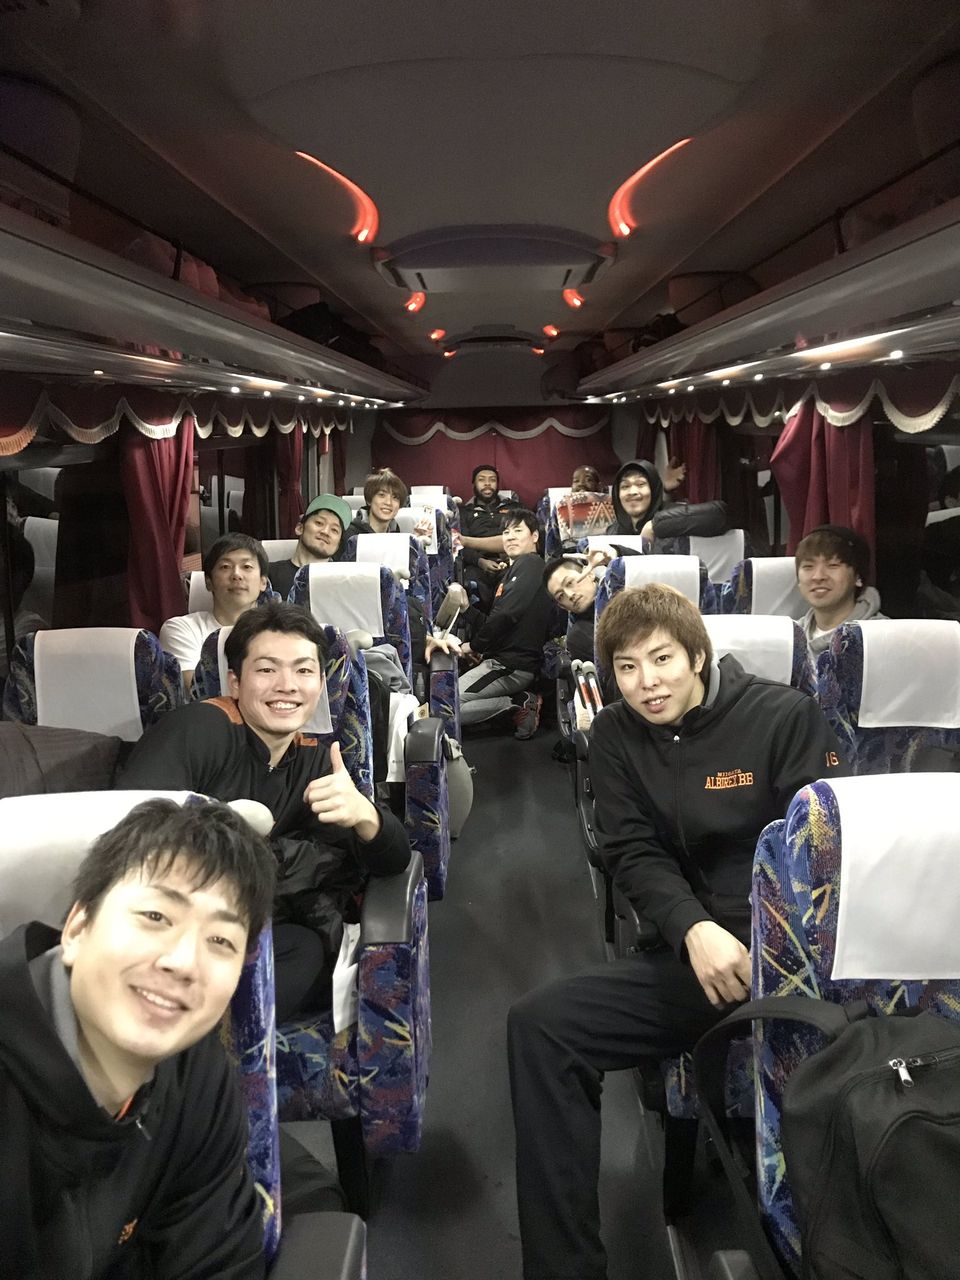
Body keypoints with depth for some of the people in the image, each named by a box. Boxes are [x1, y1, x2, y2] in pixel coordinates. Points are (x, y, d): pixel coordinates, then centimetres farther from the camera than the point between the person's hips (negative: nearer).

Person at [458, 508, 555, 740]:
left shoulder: (530, 564, -8)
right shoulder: (513, 571, 23)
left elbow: (506, 615, -19)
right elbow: (494, 622, 19)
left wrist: (474, 645, -6)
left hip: (513, 664, -10)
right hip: (502, 659, 10)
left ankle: (519, 703, -8)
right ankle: (521, 701, 3)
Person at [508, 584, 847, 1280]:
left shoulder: (787, 715, -2)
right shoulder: (615, 735, 9)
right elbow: (634, 854, 3)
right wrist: (695, 930, -17)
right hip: (698, 954, 4)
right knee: (540, 1024, -13)